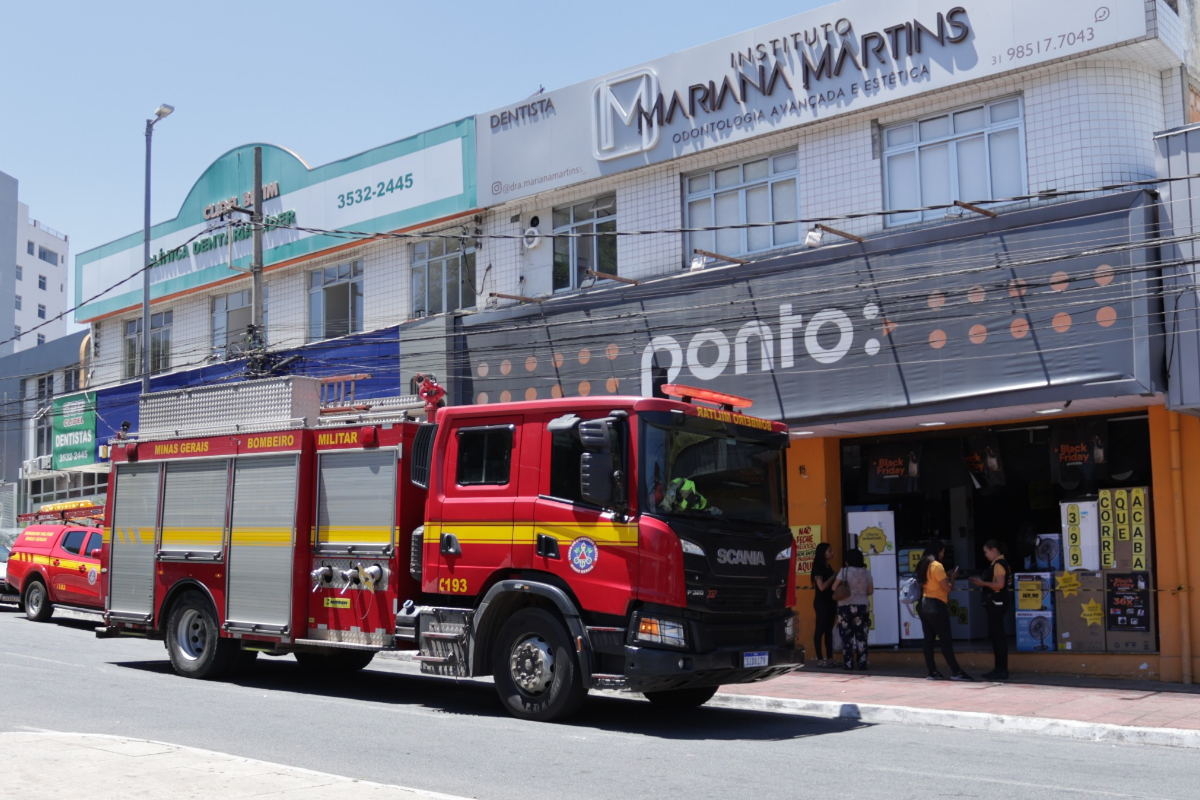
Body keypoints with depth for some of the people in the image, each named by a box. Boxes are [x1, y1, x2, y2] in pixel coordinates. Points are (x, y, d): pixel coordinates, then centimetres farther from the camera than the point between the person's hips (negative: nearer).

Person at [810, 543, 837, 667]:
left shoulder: (829, 567, 14)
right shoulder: (818, 568, -10)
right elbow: (822, 586, -18)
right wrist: (833, 577, -10)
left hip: (831, 602, 8)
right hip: (821, 602, -8)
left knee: (829, 630, 8)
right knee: (820, 630, -5)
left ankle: (830, 658, 10)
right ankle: (820, 659, -4)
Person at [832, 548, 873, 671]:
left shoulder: (844, 571, -6)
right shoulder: (866, 572, 3)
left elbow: (834, 588, -8)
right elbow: (871, 591, 4)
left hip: (846, 607, -2)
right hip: (862, 607, 3)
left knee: (847, 637, 3)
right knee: (861, 636, 6)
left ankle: (849, 664, 2)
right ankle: (862, 663, 5)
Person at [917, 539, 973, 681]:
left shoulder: (923, 565, 13)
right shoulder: (937, 565, -13)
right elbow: (947, 588, -14)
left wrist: (946, 577, 15)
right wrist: (952, 577, 3)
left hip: (925, 604, 9)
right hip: (936, 606, -9)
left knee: (929, 640, 7)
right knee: (946, 640, -5)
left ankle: (932, 672, 8)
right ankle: (956, 672, -3)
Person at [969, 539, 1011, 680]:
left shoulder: (999, 564, -14)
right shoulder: (997, 564, 16)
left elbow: (1000, 584, -23)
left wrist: (983, 583, -14)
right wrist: (982, 583, 11)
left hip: (997, 602, -11)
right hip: (995, 602, 11)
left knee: (998, 635, -8)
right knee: (995, 635, 12)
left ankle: (1002, 671, -5)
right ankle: (999, 669, 17)